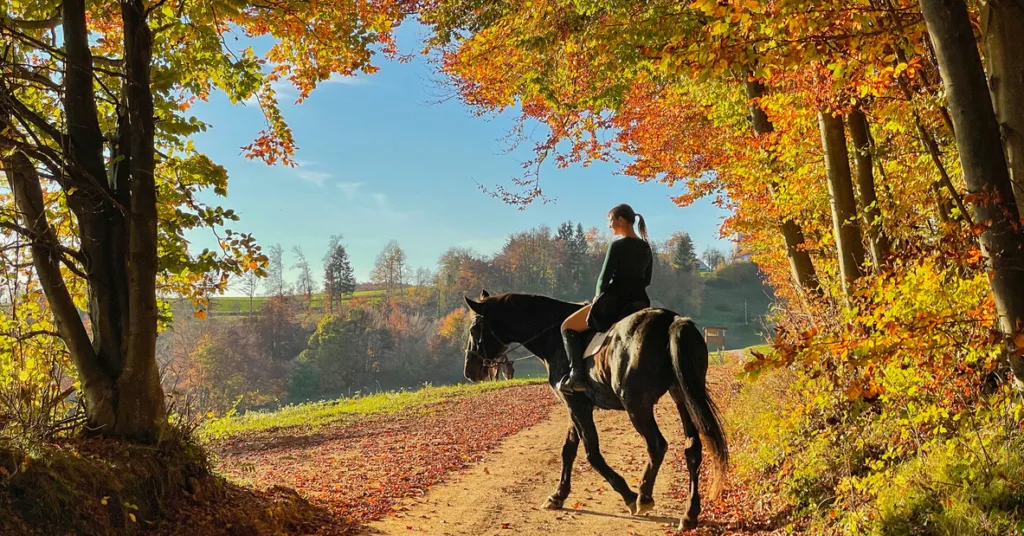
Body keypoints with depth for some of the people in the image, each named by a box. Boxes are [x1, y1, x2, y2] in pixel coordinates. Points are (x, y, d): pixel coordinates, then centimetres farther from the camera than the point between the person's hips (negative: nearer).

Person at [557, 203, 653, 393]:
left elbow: (604, 278, -14)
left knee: (568, 327, 8)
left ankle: (577, 376, -2)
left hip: (614, 303, -8)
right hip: (639, 303, 8)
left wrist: (598, 297, 4)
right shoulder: (646, 247, 9)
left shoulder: (618, 245, -15)